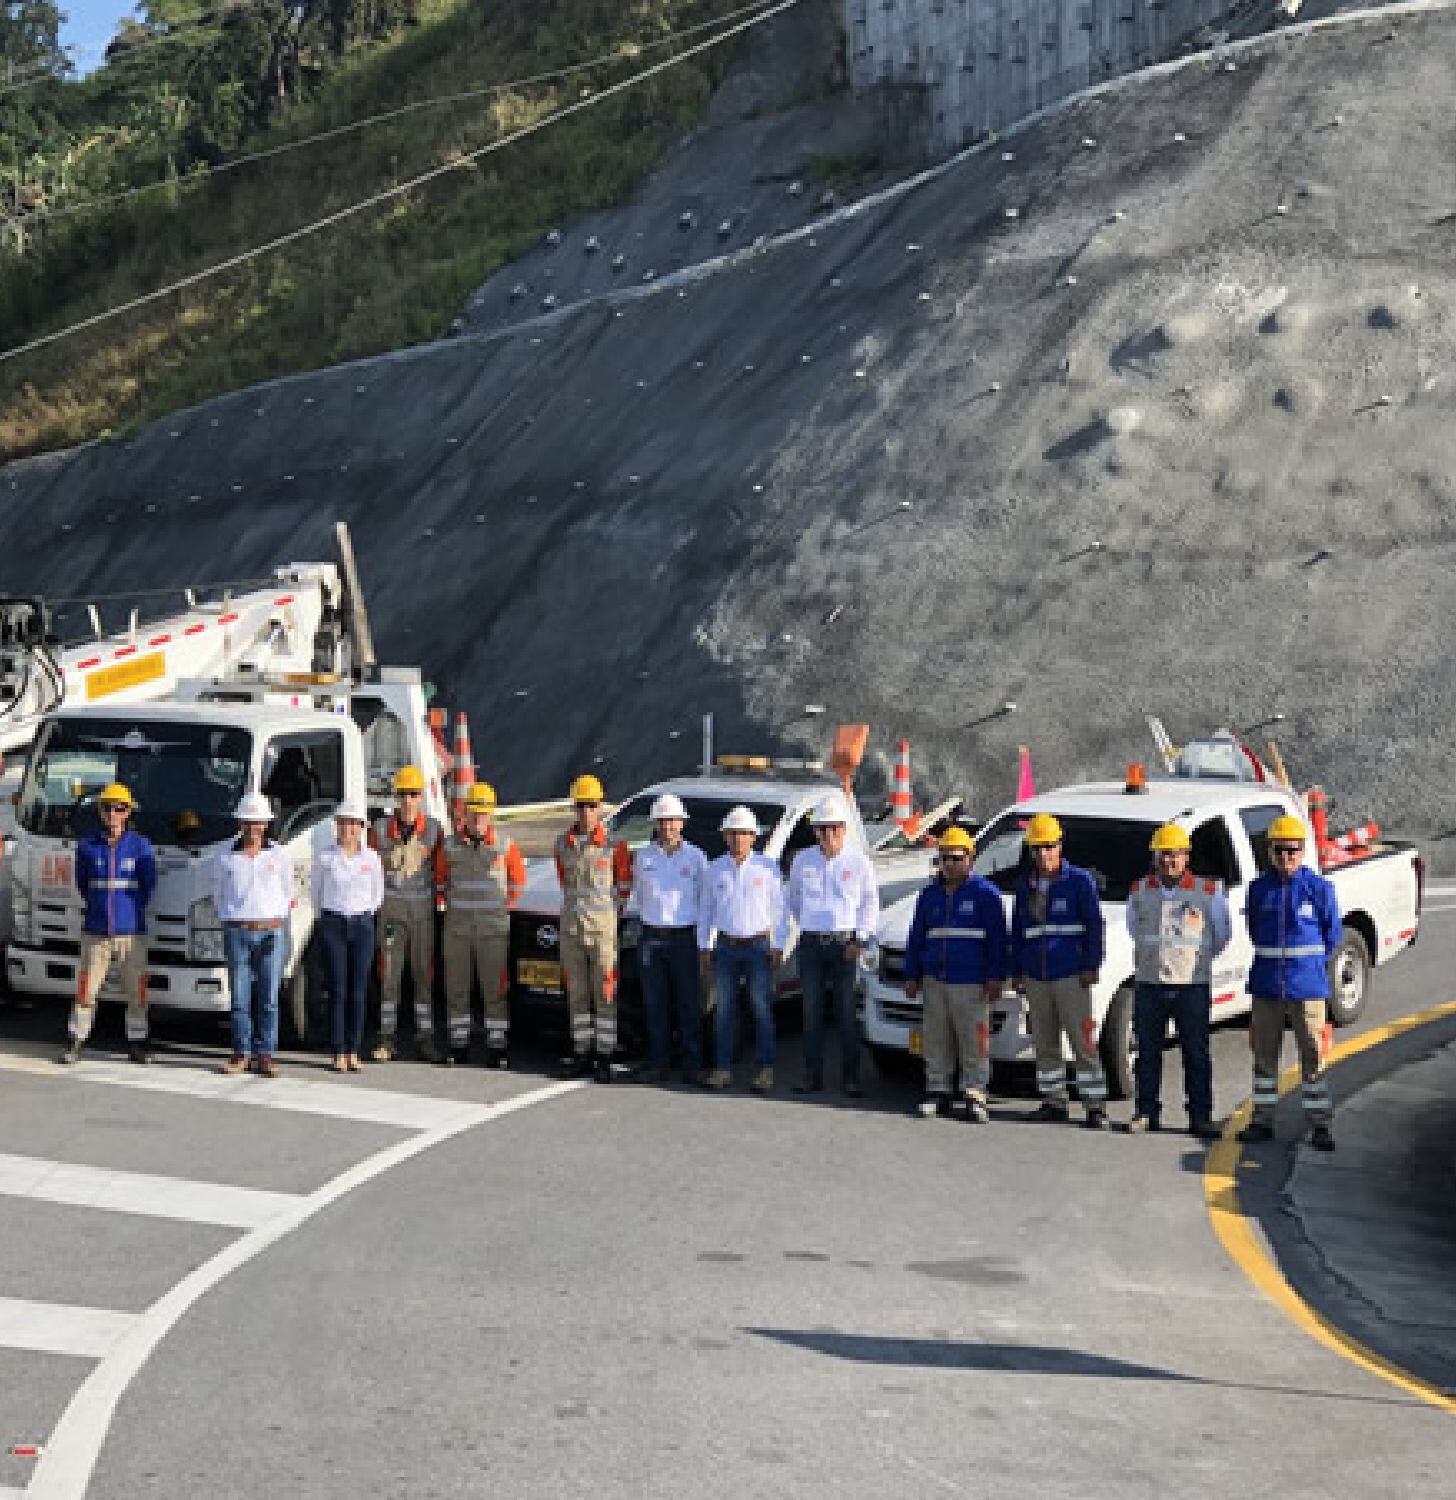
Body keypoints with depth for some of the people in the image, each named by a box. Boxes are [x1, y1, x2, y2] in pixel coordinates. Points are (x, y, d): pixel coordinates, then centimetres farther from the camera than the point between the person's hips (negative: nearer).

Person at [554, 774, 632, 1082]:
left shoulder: (613, 844, -5)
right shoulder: (563, 844, 8)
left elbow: (624, 884, 6)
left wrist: (612, 912, 8)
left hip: (602, 925, -4)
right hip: (570, 925, 4)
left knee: (604, 993, -3)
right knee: (577, 993, 8)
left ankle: (605, 1056, -1)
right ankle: (581, 1052, 15)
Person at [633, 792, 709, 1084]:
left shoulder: (695, 856, 3)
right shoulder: (644, 856, 7)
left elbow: (706, 898, 6)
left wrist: (704, 937, 3)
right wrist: (648, 917, 9)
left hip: (685, 936, -2)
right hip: (652, 937, 2)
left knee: (689, 1003, -2)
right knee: (655, 1004, 4)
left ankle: (693, 1066, 2)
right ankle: (658, 1064, 10)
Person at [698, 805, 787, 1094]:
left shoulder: (767, 868, 0)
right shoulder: (716, 869, 7)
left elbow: (779, 910, 2)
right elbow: (706, 911, 13)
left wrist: (778, 948, -2)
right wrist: (704, 947, 8)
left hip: (758, 945, -3)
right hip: (725, 947, 3)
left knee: (762, 1010, -3)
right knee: (724, 1011, 3)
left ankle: (766, 1070, 0)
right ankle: (723, 1069, 8)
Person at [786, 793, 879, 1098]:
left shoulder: (858, 861, 1)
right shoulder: (803, 860, 7)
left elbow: (871, 902, 8)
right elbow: (793, 899, 21)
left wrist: (860, 938, 0)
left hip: (845, 944, -2)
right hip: (810, 944, 2)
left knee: (847, 1013, -1)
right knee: (811, 1012, 4)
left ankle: (850, 1077, 4)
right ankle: (812, 1075, 9)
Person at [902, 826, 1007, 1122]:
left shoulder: (985, 894, 0)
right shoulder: (929, 895, 16)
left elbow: (997, 939, -3)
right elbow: (916, 938, 20)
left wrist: (995, 977, -9)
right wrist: (912, 976, 15)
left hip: (971, 983, -5)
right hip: (934, 981, 5)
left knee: (974, 1041, -5)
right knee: (935, 1040, 6)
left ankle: (975, 1093, 0)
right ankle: (937, 1090, 13)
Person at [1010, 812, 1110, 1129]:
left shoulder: (1079, 881, -1)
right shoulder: (1025, 886, 14)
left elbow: (1094, 925, -3)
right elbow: (1017, 931, 19)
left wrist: (1091, 966, -10)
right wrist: (1017, 971, 15)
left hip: (1071, 975, -5)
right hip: (1036, 978, 5)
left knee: (1083, 1042, -7)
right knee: (1044, 1044, 9)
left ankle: (1096, 1105, -6)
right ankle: (1054, 1101, 18)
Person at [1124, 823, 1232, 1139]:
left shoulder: (1208, 892, -1)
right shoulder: (1139, 891, 7)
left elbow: (1221, 935, 12)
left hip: (1192, 985, -2)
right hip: (1148, 983, 2)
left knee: (1196, 1053, 0)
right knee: (1148, 1051, 7)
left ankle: (1201, 1117, 5)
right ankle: (1146, 1112, 16)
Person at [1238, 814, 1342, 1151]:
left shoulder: (1318, 887, -4)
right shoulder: (1259, 888, 5)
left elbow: (1331, 934, 6)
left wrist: (1307, 963, 10)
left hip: (1307, 987, -3)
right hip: (1266, 987, 3)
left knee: (1313, 1057, -2)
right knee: (1264, 1055, 9)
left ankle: (1320, 1125, 4)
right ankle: (1263, 1120, 19)